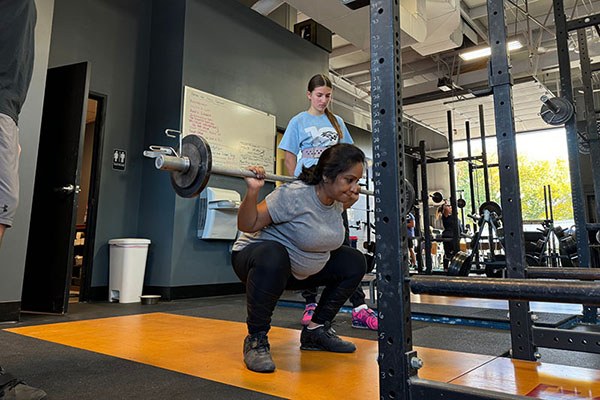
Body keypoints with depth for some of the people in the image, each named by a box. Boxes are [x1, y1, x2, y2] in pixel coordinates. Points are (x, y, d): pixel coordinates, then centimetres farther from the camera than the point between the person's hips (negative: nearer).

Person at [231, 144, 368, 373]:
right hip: (260, 256, -8)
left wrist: (349, 200, 15)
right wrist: (253, 191, -39)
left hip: (302, 268, 8)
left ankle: (316, 331, 10)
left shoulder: (337, 200, -5)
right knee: (273, 257, -41)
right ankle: (256, 340, -19)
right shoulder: (294, 195, -29)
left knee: (354, 262, 0)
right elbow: (247, 225, -24)